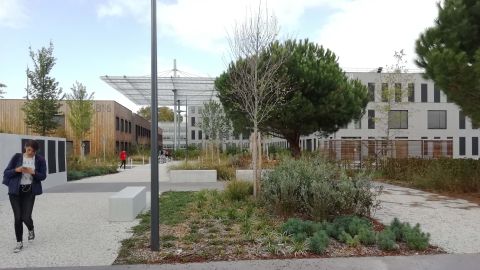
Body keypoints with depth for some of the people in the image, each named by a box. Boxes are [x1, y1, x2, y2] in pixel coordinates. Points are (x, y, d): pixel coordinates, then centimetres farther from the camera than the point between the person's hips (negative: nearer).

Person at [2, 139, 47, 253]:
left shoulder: (40, 160, -3)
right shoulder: (17, 157, -2)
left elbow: (43, 176, -2)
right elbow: (6, 173, 0)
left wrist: (33, 172, -21)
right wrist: (16, 170, -20)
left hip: (29, 191, -1)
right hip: (15, 191, 1)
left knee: (26, 217, -6)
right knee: (18, 217, 0)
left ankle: (31, 230, 30)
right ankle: (19, 242, 16)